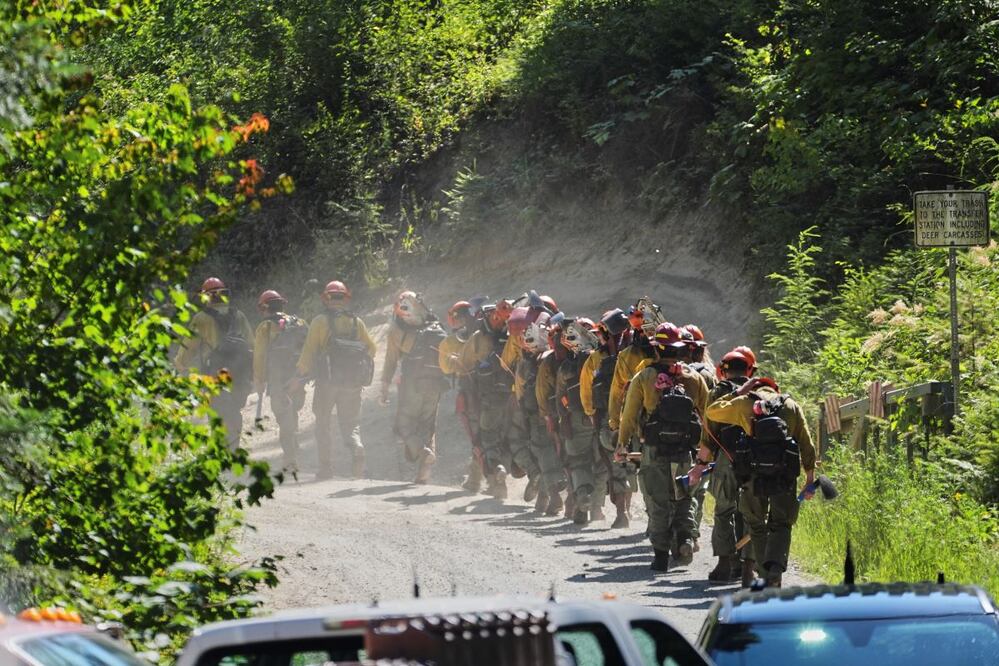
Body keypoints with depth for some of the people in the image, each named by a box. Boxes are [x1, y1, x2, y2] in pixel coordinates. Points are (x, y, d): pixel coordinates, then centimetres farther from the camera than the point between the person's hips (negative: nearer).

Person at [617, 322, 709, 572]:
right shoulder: (695, 379, 3)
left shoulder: (643, 378, -4)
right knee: (684, 498, 16)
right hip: (685, 450, 2)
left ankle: (661, 555, 5)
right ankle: (685, 537, -6)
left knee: (658, 503, 5)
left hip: (654, 449, -2)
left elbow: (629, 414, -2)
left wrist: (622, 444, 8)